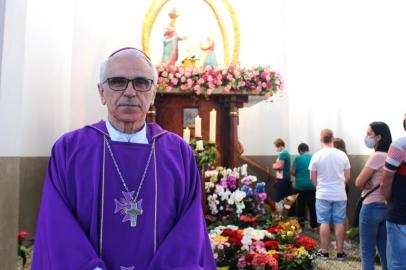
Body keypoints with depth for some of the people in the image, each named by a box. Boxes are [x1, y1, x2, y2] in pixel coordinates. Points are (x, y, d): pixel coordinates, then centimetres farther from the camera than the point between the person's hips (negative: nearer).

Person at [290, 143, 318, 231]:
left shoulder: (298, 158, -9)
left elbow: (292, 172, -9)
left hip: (300, 186, -2)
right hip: (312, 186, 3)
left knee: (301, 206, 9)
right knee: (312, 206, 8)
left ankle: (301, 225, 18)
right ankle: (314, 226, 10)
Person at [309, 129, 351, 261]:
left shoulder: (317, 155, -8)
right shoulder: (342, 155, -2)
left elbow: (312, 177, -2)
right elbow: (347, 176, 5)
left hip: (323, 195, -1)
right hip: (340, 194, 2)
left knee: (324, 222, 5)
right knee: (339, 222, 8)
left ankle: (324, 252, 11)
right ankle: (340, 252, 14)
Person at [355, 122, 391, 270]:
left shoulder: (377, 156, -18)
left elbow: (359, 182, -15)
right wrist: (370, 182, -4)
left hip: (372, 207, -8)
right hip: (386, 207, 8)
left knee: (367, 253, 2)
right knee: (385, 252, 14)